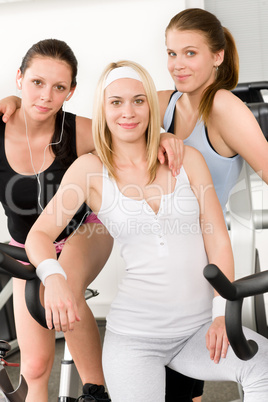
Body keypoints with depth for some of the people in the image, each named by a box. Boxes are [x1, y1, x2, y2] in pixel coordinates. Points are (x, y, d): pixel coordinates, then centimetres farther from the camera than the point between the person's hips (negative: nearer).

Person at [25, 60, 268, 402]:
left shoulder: (187, 159, 5)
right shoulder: (91, 169, 1)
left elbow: (218, 240, 3)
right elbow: (39, 234, -2)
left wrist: (223, 310, -9)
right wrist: (53, 276, -24)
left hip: (200, 328, 1)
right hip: (135, 333, -1)